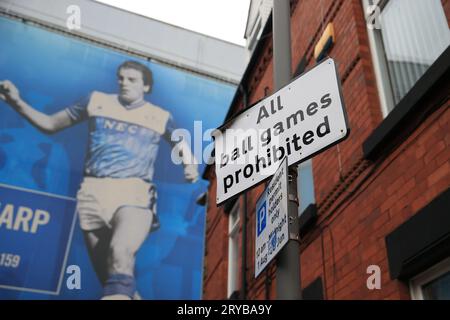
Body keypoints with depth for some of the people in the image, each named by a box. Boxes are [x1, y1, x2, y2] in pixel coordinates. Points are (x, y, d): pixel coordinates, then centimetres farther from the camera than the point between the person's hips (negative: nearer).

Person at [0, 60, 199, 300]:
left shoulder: (160, 117, 11)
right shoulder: (97, 101, 13)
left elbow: (180, 143, 27)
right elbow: (50, 124, 19)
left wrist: (191, 164, 6)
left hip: (134, 195, -2)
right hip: (94, 194, 3)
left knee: (120, 254, -32)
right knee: (106, 273, 5)